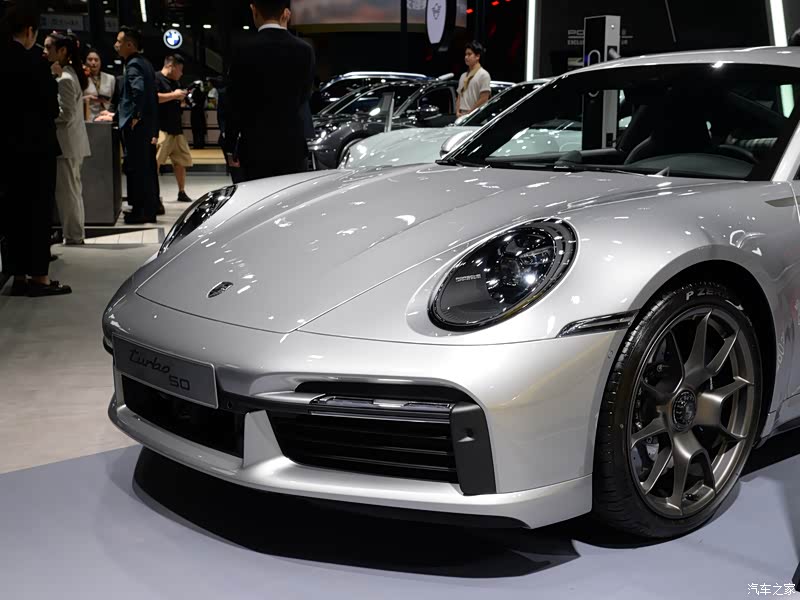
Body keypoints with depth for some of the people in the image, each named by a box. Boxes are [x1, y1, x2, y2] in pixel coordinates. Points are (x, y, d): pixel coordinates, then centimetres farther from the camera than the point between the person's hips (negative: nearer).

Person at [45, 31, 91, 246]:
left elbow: (66, 114, -20)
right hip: (73, 141, 10)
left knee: (66, 191, -3)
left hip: (65, 142, -10)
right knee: (73, 190, 14)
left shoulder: (64, 79, -16)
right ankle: (76, 234, 21)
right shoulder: (71, 74, 13)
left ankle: (72, 236, 3)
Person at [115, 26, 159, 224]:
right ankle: (150, 209, 18)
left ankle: (140, 211, 0)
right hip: (149, 125, 9)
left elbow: (138, 90, -31)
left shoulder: (133, 66, -13)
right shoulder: (145, 64, 16)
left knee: (136, 168, -4)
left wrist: (135, 116, -20)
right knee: (148, 167, 12)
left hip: (135, 126, -9)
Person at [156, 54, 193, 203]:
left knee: (181, 160, 11)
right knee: (154, 161, -14)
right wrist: (174, 95, -17)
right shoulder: (156, 78, -6)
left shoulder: (176, 82, 21)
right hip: (161, 128, -9)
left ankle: (182, 192, 22)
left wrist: (183, 97, 12)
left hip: (176, 129, 9)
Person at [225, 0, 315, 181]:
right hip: (292, 146, 2)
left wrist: (231, 148, 4)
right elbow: (303, 97, 9)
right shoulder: (304, 50, 0)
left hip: (256, 147, -2)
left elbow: (235, 105, -4)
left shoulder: (244, 50, -7)